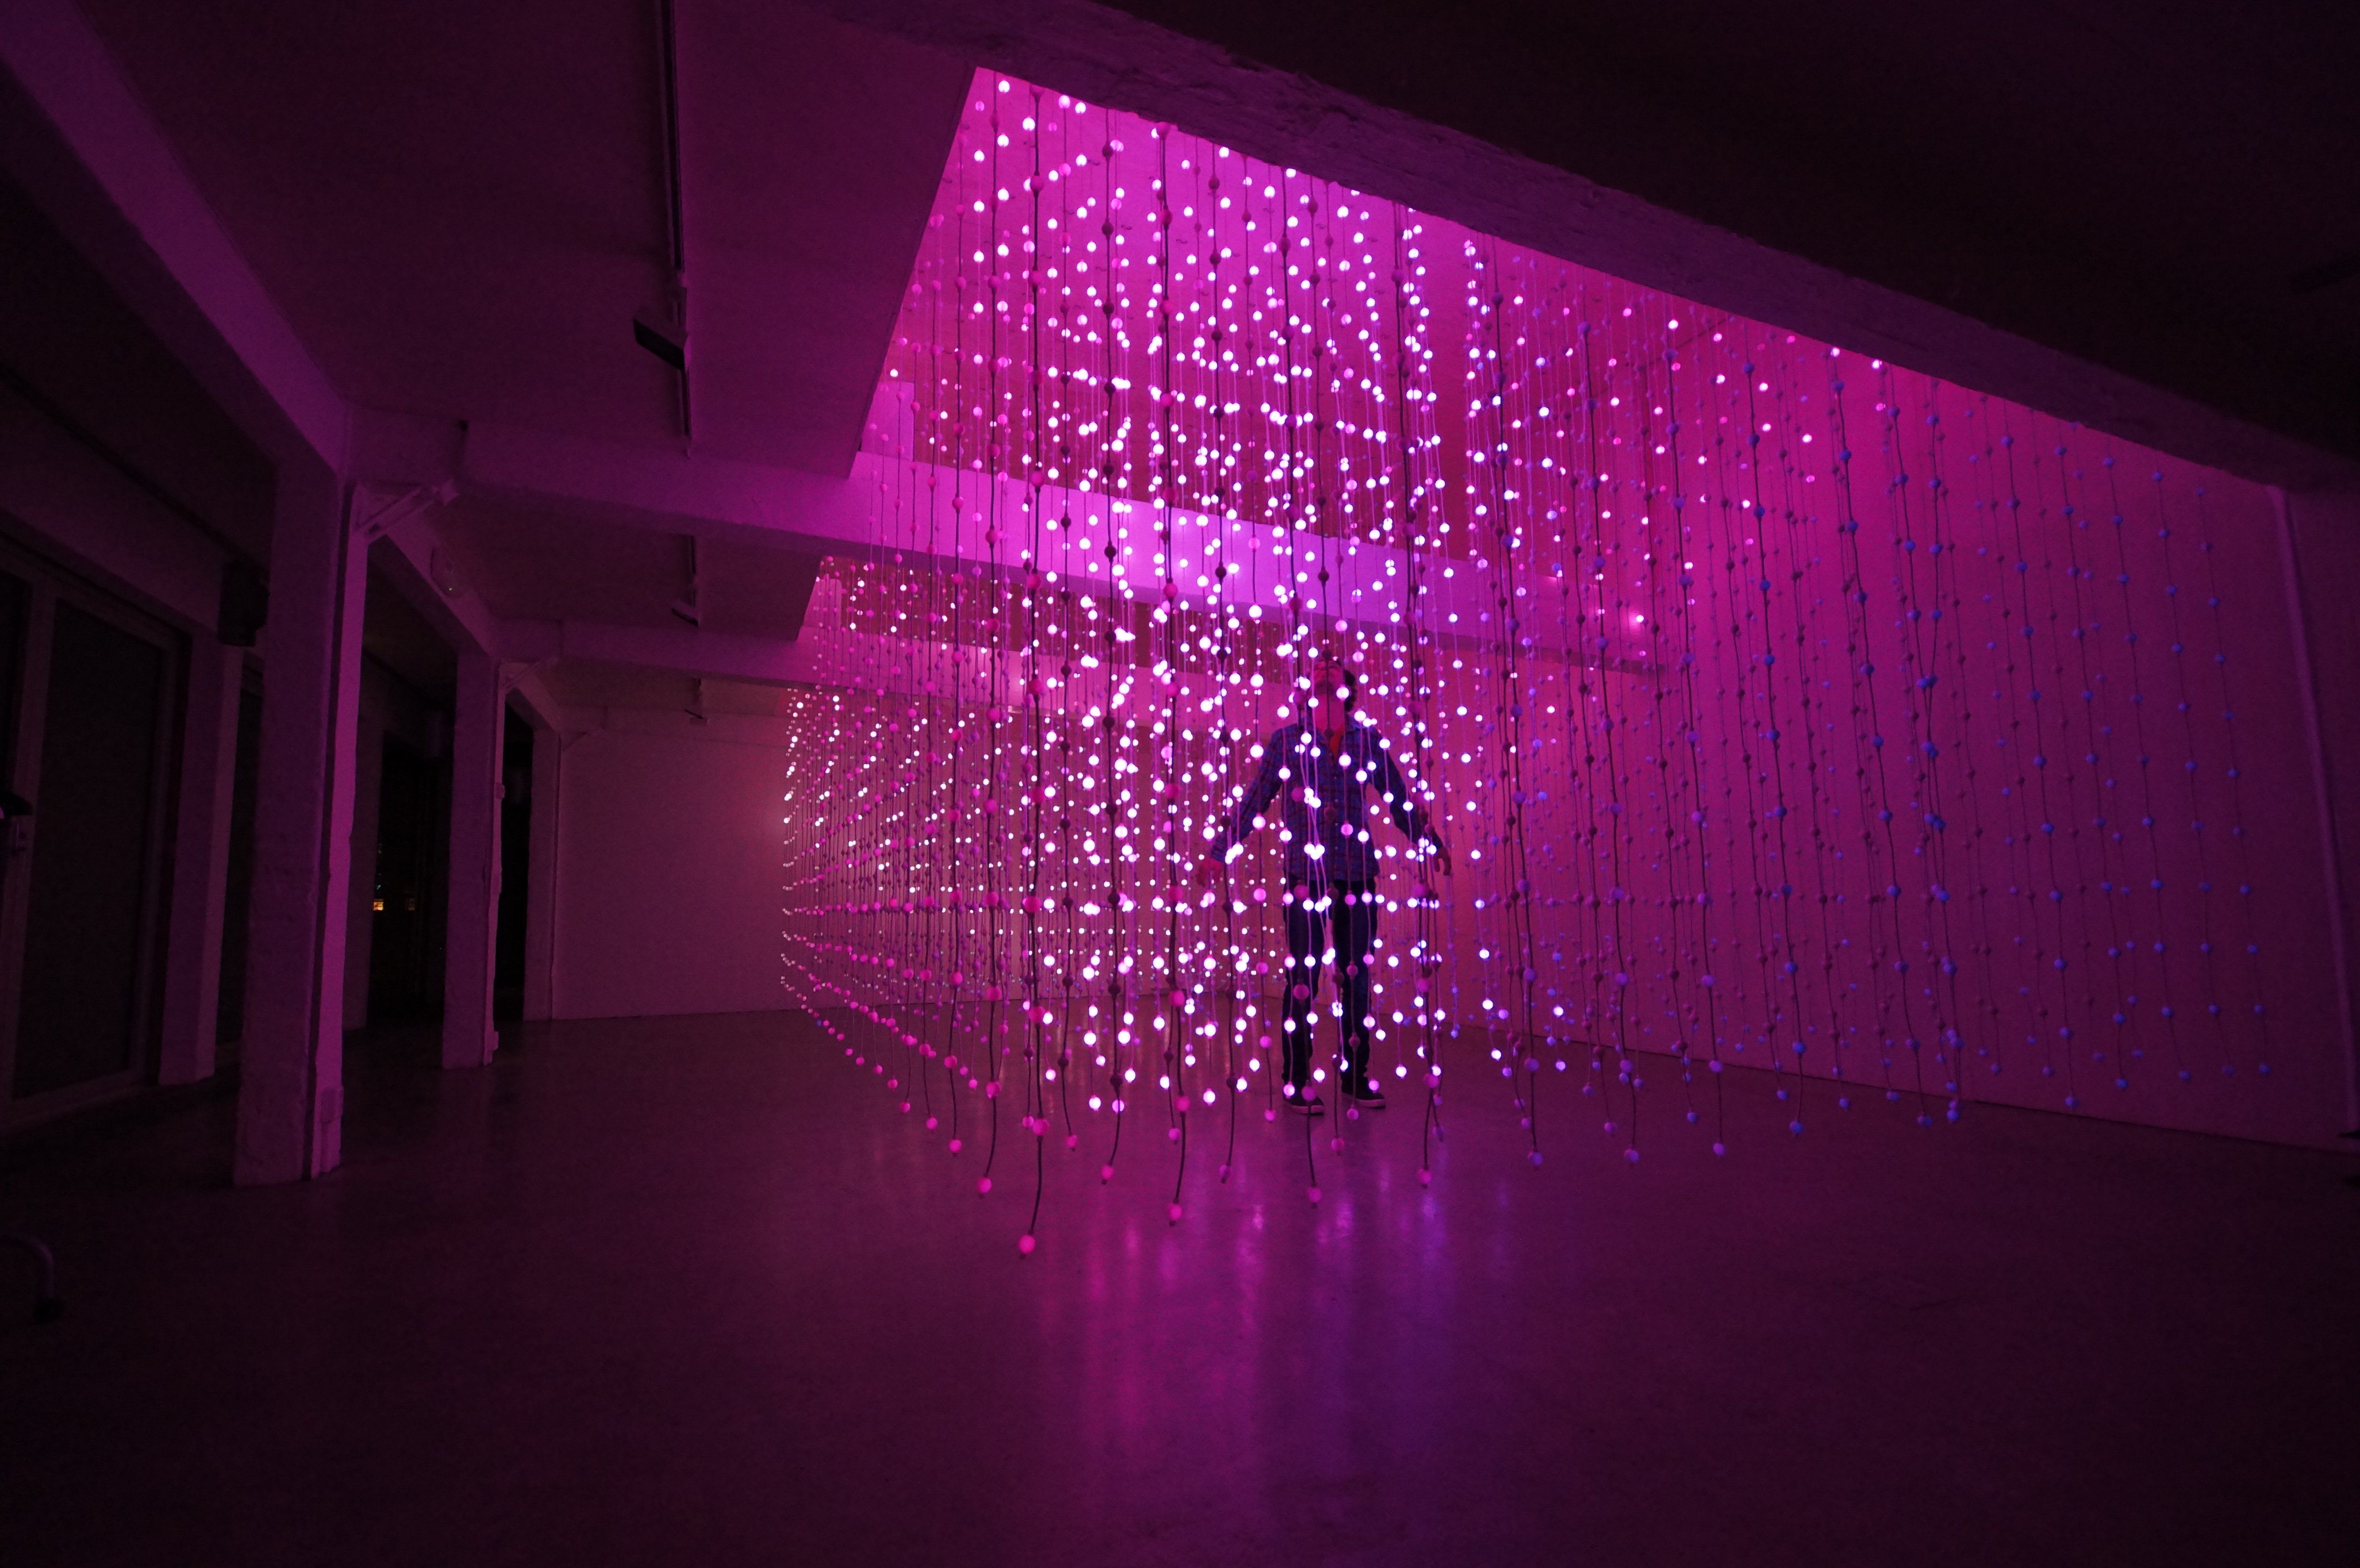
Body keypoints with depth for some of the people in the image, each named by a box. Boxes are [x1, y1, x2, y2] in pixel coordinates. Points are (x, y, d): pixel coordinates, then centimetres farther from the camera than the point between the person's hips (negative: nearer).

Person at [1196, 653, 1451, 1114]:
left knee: (1356, 977, 7)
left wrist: (1433, 843, 16)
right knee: (1303, 978, 0)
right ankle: (1297, 1083, 10)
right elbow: (1253, 802, 6)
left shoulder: (1369, 740, 9)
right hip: (1305, 874, -2)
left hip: (1357, 874, 2)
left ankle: (1355, 1078, 19)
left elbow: (1401, 800, 17)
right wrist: (1218, 851, 3)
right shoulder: (1287, 740, 5)